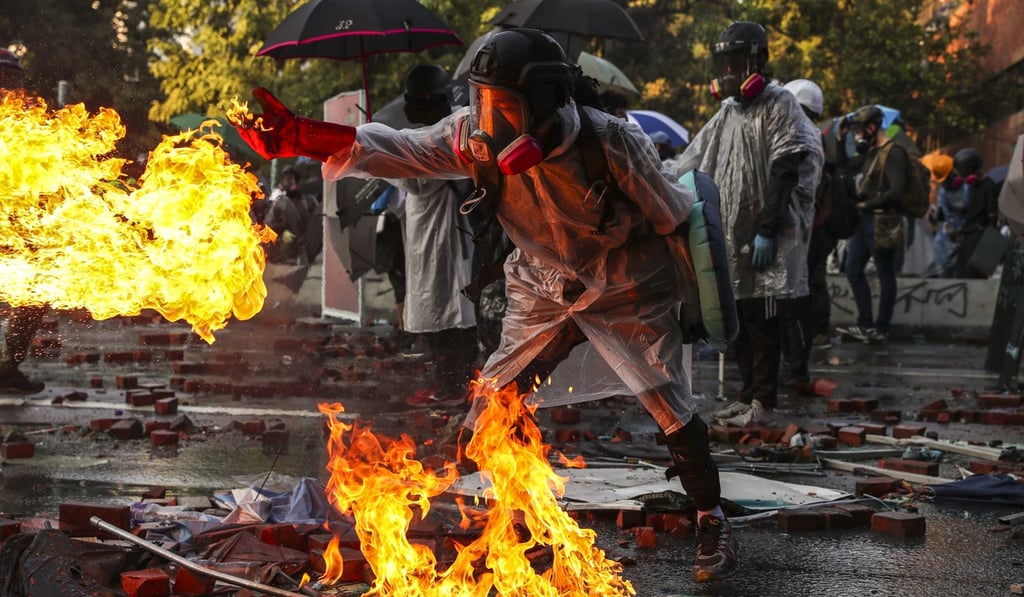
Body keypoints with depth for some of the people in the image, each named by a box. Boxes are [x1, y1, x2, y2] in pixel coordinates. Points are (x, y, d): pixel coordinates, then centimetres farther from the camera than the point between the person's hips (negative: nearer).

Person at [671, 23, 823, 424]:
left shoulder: (779, 106, -6)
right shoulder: (728, 112, 18)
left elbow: (786, 175, -13)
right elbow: (691, 165, 20)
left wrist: (768, 230, -17)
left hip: (767, 240, -8)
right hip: (731, 238, 8)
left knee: (762, 321, -6)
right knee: (739, 320, 11)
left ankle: (763, 405, -2)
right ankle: (748, 397, 20)